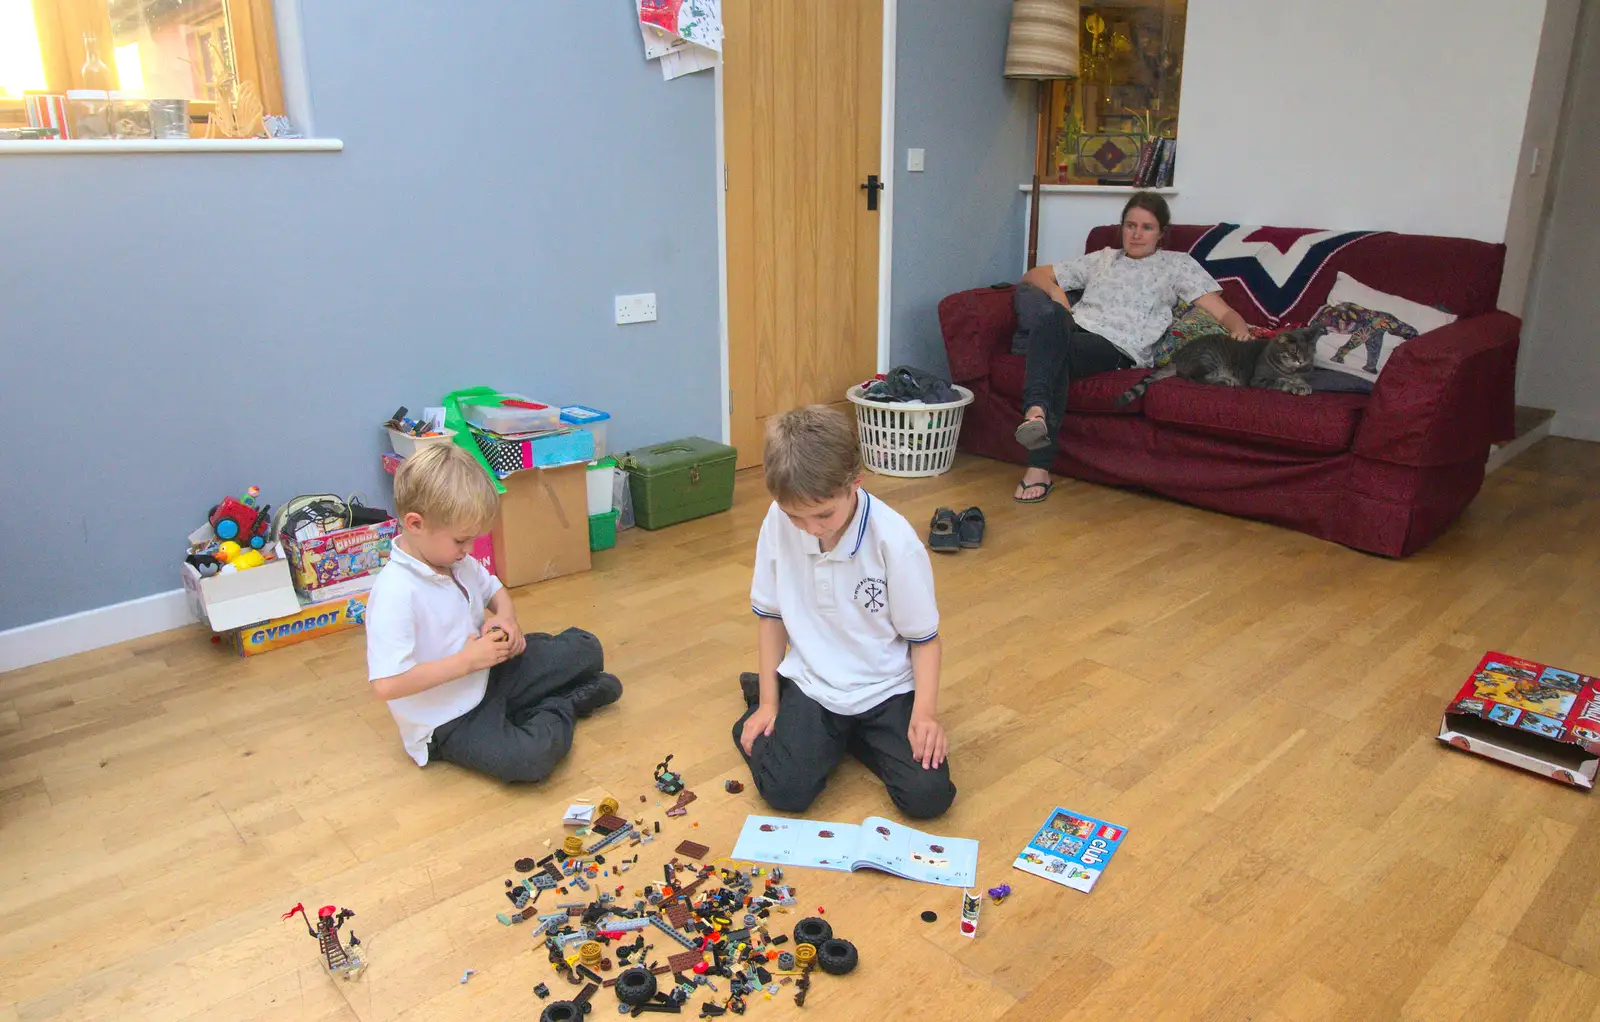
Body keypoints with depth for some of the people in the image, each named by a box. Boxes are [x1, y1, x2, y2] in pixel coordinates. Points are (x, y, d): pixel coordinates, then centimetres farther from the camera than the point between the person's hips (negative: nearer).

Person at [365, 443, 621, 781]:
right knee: (529, 759, -31)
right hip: (449, 722, -8)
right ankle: (561, 707, -3)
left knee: (586, 649, 7)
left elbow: (494, 590, 20)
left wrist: (506, 618, -4)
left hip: (490, 674, 8)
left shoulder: (458, 562, -1)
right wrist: (466, 661, -26)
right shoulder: (395, 594, -27)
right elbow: (387, 684, -33)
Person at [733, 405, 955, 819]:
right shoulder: (779, 522, -12)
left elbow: (923, 636, -7)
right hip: (810, 682, 1)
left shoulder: (895, 539, -20)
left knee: (928, 795, -15)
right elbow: (771, 613, 2)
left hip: (886, 687, -1)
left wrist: (925, 711, -20)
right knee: (784, 790, -17)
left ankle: (850, 732, 13)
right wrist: (768, 701, 1)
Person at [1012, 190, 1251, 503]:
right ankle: (1036, 411, -57)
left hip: (1117, 349, -3)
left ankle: (1039, 467, -50)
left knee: (1053, 351, -37)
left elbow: (1224, 312, 14)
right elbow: (1032, 275, 34)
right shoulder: (1102, 259, 33)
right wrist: (1055, 291, 10)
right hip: (1073, 329, 3)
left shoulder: (1177, 264, 24)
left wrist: (1239, 329, -10)